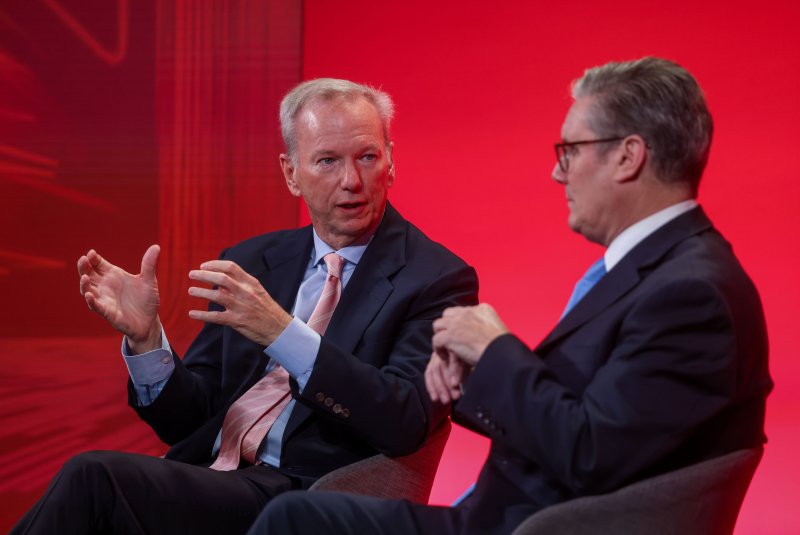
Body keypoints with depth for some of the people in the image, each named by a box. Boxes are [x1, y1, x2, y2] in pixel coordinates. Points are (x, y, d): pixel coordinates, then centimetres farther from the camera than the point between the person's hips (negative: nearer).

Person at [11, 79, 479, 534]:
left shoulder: (438, 279, -1)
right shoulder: (250, 263, 15)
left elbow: (405, 423, -15)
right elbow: (188, 423, 14)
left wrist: (281, 332, -24)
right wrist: (145, 336, -7)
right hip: (205, 483, 5)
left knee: (94, 478, -26)